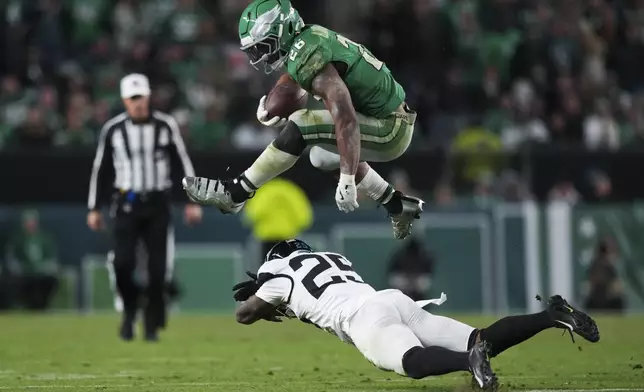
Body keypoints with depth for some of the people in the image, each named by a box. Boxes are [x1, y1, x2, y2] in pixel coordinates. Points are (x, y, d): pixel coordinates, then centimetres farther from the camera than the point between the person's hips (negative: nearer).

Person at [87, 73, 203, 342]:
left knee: (158, 267, -4)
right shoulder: (113, 129, 1)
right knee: (123, 262, -16)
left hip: (158, 205, 0)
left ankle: (152, 324, 11)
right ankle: (129, 309, 11)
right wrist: (94, 209, 8)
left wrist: (193, 201, 2)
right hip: (127, 204, 0)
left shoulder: (166, 126, 0)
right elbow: (100, 170, 9)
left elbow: (183, 163, 6)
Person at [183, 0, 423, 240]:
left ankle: (234, 194, -11)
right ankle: (399, 207, 31)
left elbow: (346, 120, -31)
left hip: (390, 130, -10)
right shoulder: (309, 38, 5)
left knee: (300, 128, -19)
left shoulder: (309, 60, -23)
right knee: (323, 157, 26)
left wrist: (347, 181, -32)